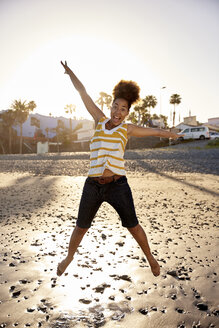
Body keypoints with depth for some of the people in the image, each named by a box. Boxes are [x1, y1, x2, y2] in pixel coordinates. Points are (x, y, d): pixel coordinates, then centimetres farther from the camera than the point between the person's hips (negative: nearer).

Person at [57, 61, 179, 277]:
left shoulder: (127, 129, 4)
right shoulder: (101, 120, 7)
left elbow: (155, 131, 18)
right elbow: (82, 92, 11)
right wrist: (69, 71, 17)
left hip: (117, 186, -1)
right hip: (93, 186, 2)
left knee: (132, 226, 8)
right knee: (81, 227, 14)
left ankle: (149, 257, 35)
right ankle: (69, 257, 42)